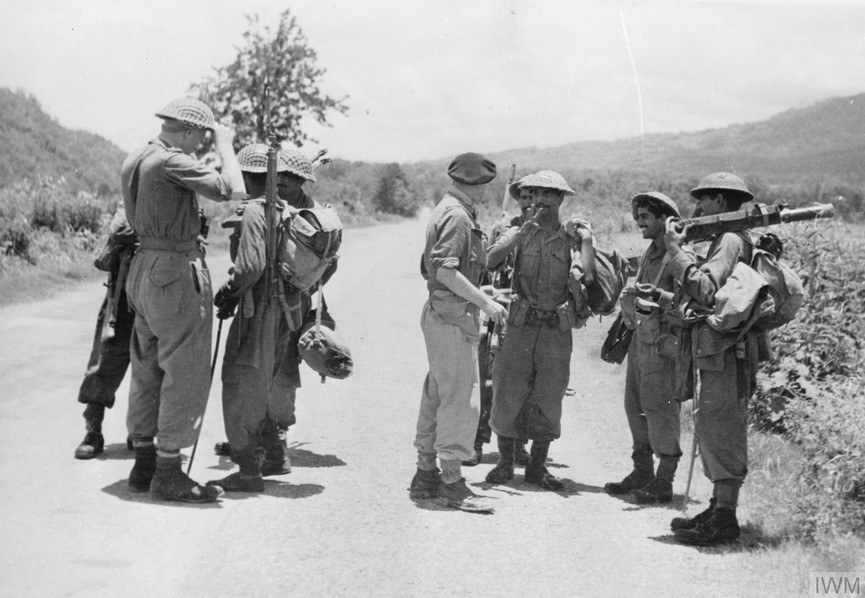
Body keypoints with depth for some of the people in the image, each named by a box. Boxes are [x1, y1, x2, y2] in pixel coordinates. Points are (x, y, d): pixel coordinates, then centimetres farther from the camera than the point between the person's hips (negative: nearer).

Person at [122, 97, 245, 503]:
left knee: (148, 373, 14)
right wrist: (224, 145, -8)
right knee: (185, 376, -3)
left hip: (144, 268, 9)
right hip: (177, 272, -9)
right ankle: (168, 474, 0)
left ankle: (144, 465, 21)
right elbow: (232, 191, -24)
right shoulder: (172, 162, -17)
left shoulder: (133, 161, 10)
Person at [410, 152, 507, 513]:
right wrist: (484, 301, -20)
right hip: (453, 316, -11)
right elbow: (446, 270, -23)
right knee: (461, 399, -8)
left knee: (437, 396, 14)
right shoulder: (456, 215, -15)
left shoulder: (450, 211, 17)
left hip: (441, 316, 11)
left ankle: (426, 475, 21)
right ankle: (451, 483, -5)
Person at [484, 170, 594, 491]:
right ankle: (505, 462, 16)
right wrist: (522, 233, -18)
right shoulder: (520, 233, 5)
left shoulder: (571, 239, 4)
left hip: (557, 331, 0)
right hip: (521, 326, 0)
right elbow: (490, 260, -13)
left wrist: (587, 240, -14)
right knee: (507, 394, 1)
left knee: (548, 401, 5)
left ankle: (537, 467, 17)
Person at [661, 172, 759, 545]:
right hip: (715, 352, 11)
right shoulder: (723, 241, 22)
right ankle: (719, 509, 17)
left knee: (720, 431, -10)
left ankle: (724, 518, -9)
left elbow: (706, 290, -23)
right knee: (711, 431, 12)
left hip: (725, 352, -11)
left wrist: (676, 251, -18)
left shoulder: (730, 239, -10)